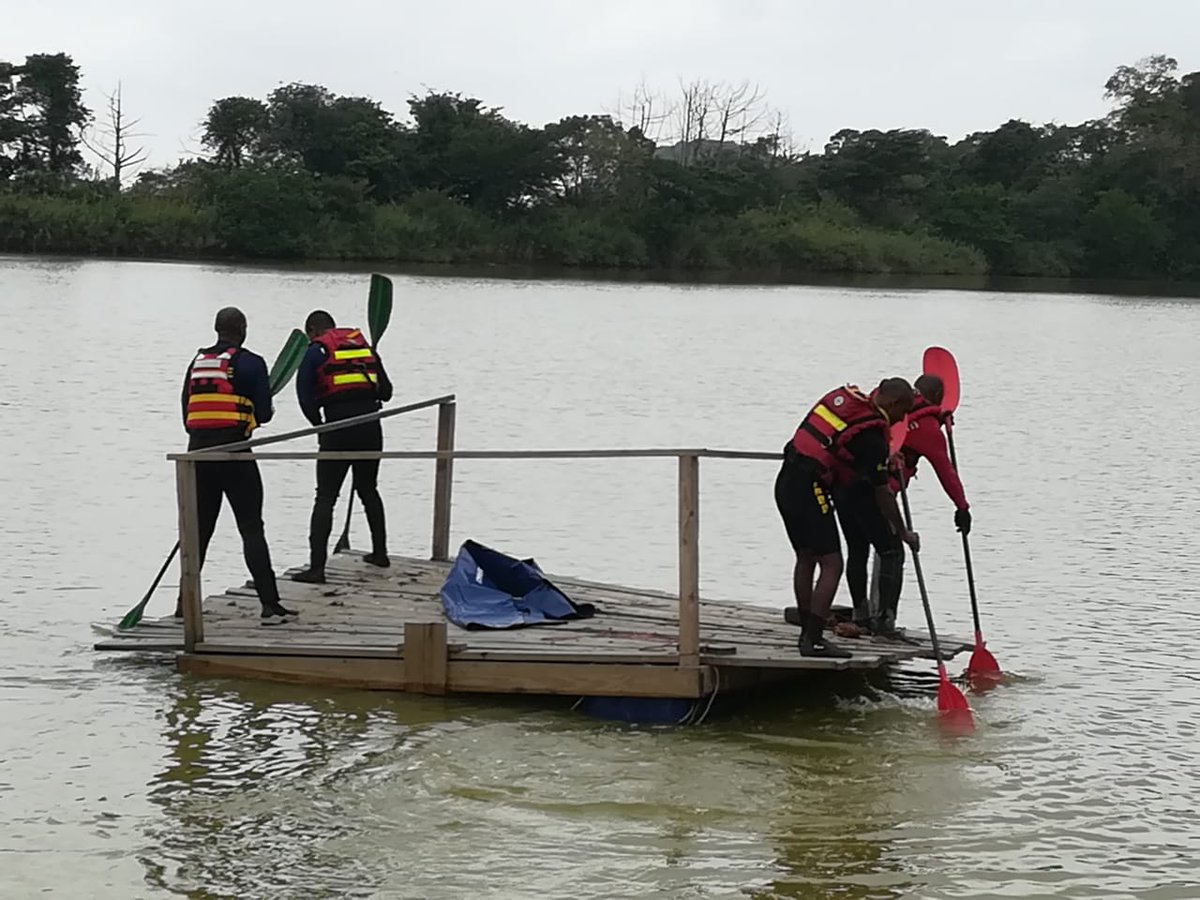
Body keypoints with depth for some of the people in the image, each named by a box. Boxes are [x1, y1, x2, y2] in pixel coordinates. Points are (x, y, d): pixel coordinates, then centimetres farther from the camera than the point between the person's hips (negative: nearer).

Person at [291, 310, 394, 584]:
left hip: (338, 430, -4)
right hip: (371, 428, 4)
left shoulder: (316, 352, 3)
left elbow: (306, 399, -4)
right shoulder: (363, 344, 16)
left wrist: (320, 427, 10)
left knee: (326, 497, -1)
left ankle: (316, 566, -9)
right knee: (368, 490, 24)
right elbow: (386, 391, 16)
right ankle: (380, 553, 32)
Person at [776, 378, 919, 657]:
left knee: (806, 559, 17)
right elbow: (882, 494, -4)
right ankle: (814, 640, -8)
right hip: (810, 490, -9)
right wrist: (903, 533, 10)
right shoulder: (872, 436, -11)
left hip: (786, 480, 9)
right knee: (831, 564, -5)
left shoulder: (843, 395, 10)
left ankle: (807, 634, 23)